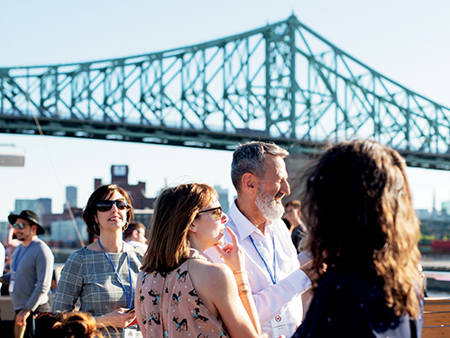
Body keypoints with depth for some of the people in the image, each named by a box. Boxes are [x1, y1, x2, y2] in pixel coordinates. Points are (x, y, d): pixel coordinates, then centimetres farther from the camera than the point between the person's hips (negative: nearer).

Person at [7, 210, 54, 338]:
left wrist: (27, 310, -23)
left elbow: (43, 286, -20)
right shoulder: (19, 249, 15)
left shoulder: (42, 251, -13)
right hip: (19, 310, 9)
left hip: (35, 310, -9)